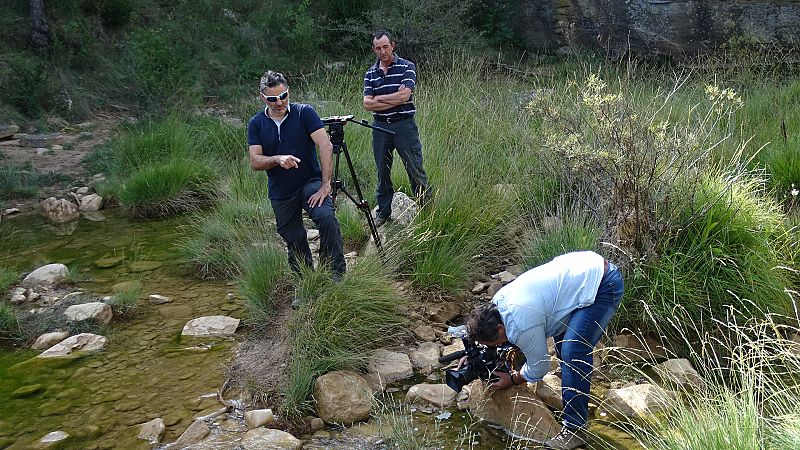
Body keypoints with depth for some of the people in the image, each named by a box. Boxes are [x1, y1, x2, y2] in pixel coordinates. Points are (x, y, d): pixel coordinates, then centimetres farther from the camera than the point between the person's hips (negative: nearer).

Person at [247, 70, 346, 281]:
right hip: (280, 193, 4)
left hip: (310, 182, -3)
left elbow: (325, 146, -16)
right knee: (294, 241, 10)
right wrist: (277, 159, -27)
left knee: (326, 217, -30)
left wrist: (325, 185, -23)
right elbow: (254, 162, -6)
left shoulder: (304, 113, -8)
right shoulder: (256, 123, 1)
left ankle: (336, 272, -18)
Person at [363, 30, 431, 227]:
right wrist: (394, 99, -11)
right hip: (380, 127, 4)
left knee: (416, 170, -1)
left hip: (404, 124, -4)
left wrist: (378, 98, -6)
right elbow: (367, 104, -3)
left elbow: (404, 96, -16)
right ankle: (383, 211, 24)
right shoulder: (370, 73, 8)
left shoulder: (407, 67, -3)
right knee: (382, 172, 11)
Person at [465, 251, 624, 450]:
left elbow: (538, 368, -7)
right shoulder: (498, 300, 2)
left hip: (605, 285, -11)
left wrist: (512, 380, 9)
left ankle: (575, 430, -11)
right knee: (562, 333, 24)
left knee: (573, 352, -19)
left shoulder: (521, 325, -23)